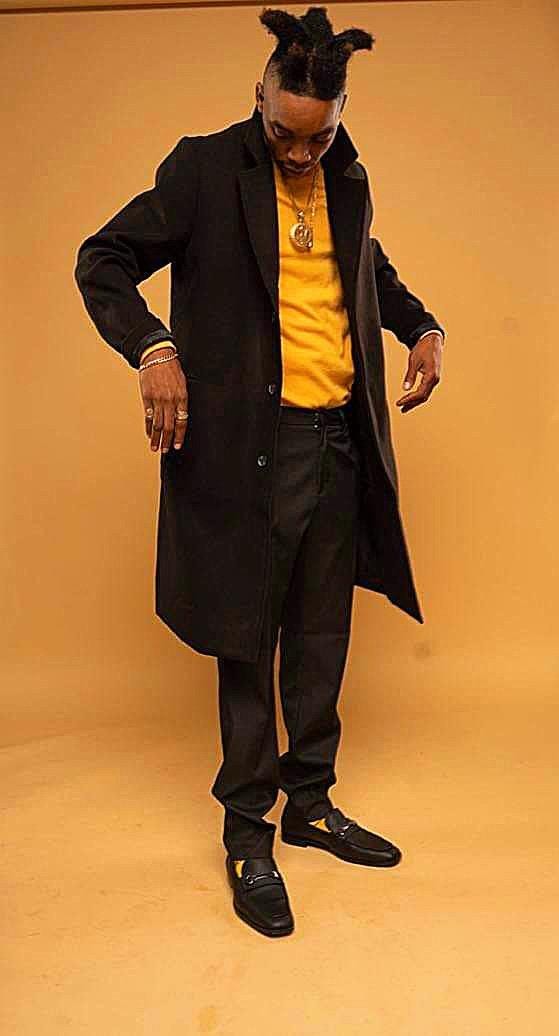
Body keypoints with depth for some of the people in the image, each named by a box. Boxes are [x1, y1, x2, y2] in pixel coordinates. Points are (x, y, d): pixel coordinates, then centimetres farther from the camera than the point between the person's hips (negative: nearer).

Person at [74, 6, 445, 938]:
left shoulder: (348, 180, 14)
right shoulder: (205, 169, -2)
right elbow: (102, 261, -2)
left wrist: (423, 326, 12)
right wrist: (153, 348, -20)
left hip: (340, 442, 6)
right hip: (249, 444, -5)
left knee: (322, 637, 13)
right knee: (248, 642, 3)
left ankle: (311, 804, 31)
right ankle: (247, 834, 20)